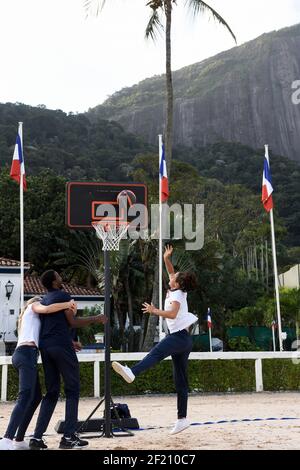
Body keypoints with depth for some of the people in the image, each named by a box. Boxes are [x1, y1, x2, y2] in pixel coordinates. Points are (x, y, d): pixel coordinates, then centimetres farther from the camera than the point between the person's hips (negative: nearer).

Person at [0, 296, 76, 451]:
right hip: (27, 353, -10)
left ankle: (19, 440, 10)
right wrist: (68, 304, -1)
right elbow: (46, 309, -12)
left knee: (36, 397, 13)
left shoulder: (28, 315, 37)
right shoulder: (35, 305, 13)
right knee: (25, 397, -20)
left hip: (21, 354, 10)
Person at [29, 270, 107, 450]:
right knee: (72, 390, 0)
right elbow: (72, 322, -7)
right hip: (61, 346, -7)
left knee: (52, 392, 11)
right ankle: (69, 436, -4)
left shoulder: (43, 300, 22)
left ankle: (37, 437, 3)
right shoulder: (63, 296, -3)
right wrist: (96, 319, 3)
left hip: (45, 347, 8)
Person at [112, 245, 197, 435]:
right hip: (183, 339, 10)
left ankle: (132, 372, -64)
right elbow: (172, 273, 30)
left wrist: (155, 311, -32)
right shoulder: (178, 291, 15)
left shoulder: (177, 295, -9)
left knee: (157, 352, -37)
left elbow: (172, 313, -28)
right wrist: (167, 259, 19)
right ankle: (182, 418, 11)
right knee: (181, 381, 9)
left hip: (179, 336, -10)